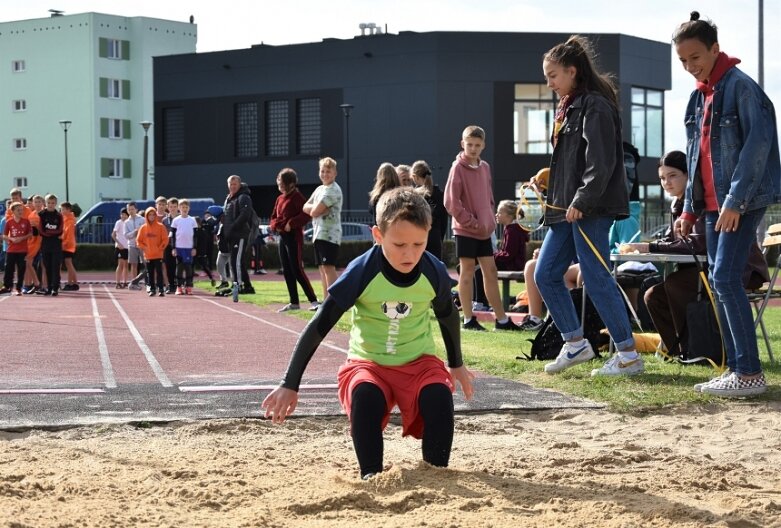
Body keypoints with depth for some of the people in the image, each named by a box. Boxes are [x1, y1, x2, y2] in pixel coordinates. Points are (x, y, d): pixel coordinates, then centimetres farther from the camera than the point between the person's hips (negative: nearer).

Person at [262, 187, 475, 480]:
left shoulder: (435, 273, -14)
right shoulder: (361, 273, -22)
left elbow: (447, 315, 10)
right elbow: (319, 326, -15)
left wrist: (456, 365, 23)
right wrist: (290, 385, -15)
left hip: (418, 361, 2)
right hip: (367, 362, -1)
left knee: (439, 396, -30)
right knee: (365, 396, -35)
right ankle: (372, 477, -19)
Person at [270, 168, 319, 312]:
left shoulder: (297, 197, -10)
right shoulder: (279, 199, 14)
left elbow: (306, 214, -21)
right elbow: (274, 217, 19)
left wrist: (291, 224, -23)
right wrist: (275, 225, -2)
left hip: (294, 237, -9)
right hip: (282, 237, 9)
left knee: (297, 270, -11)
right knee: (286, 271, 9)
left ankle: (313, 300, -7)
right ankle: (294, 302, 15)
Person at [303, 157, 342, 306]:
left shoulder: (333, 190, -11)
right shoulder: (319, 189, 18)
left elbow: (315, 211, -17)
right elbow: (306, 207, 12)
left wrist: (314, 209, 4)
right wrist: (316, 208, -6)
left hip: (329, 234, -9)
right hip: (318, 233, 9)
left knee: (328, 267, -12)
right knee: (322, 268, 11)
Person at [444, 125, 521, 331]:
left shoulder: (485, 167, 10)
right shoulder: (458, 168, -10)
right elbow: (451, 202, -15)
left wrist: (489, 220, 6)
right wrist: (472, 222, -15)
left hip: (484, 230, 6)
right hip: (465, 229, -6)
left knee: (491, 271, 8)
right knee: (467, 272, 0)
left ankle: (501, 319, 12)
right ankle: (468, 319, 6)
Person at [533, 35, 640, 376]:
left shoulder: (595, 106, -12)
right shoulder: (567, 108, 17)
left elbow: (601, 162, -19)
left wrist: (581, 201, -22)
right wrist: (546, 179, 14)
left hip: (592, 208, -10)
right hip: (566, 208, 10)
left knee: (596, 278, -7)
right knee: (545, 274, 8)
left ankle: (629, 355, 1)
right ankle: (575, 344, 18)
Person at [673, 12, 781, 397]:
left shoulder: (740, 86, -11)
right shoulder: (699, 97, 15)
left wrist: (735, 201, -22)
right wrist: (690, 208, 15)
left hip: (743, 201, -9)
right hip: (713, 203, 9)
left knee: (726, 278, -15)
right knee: (719, 282, 7)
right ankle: (736, 367, 12)